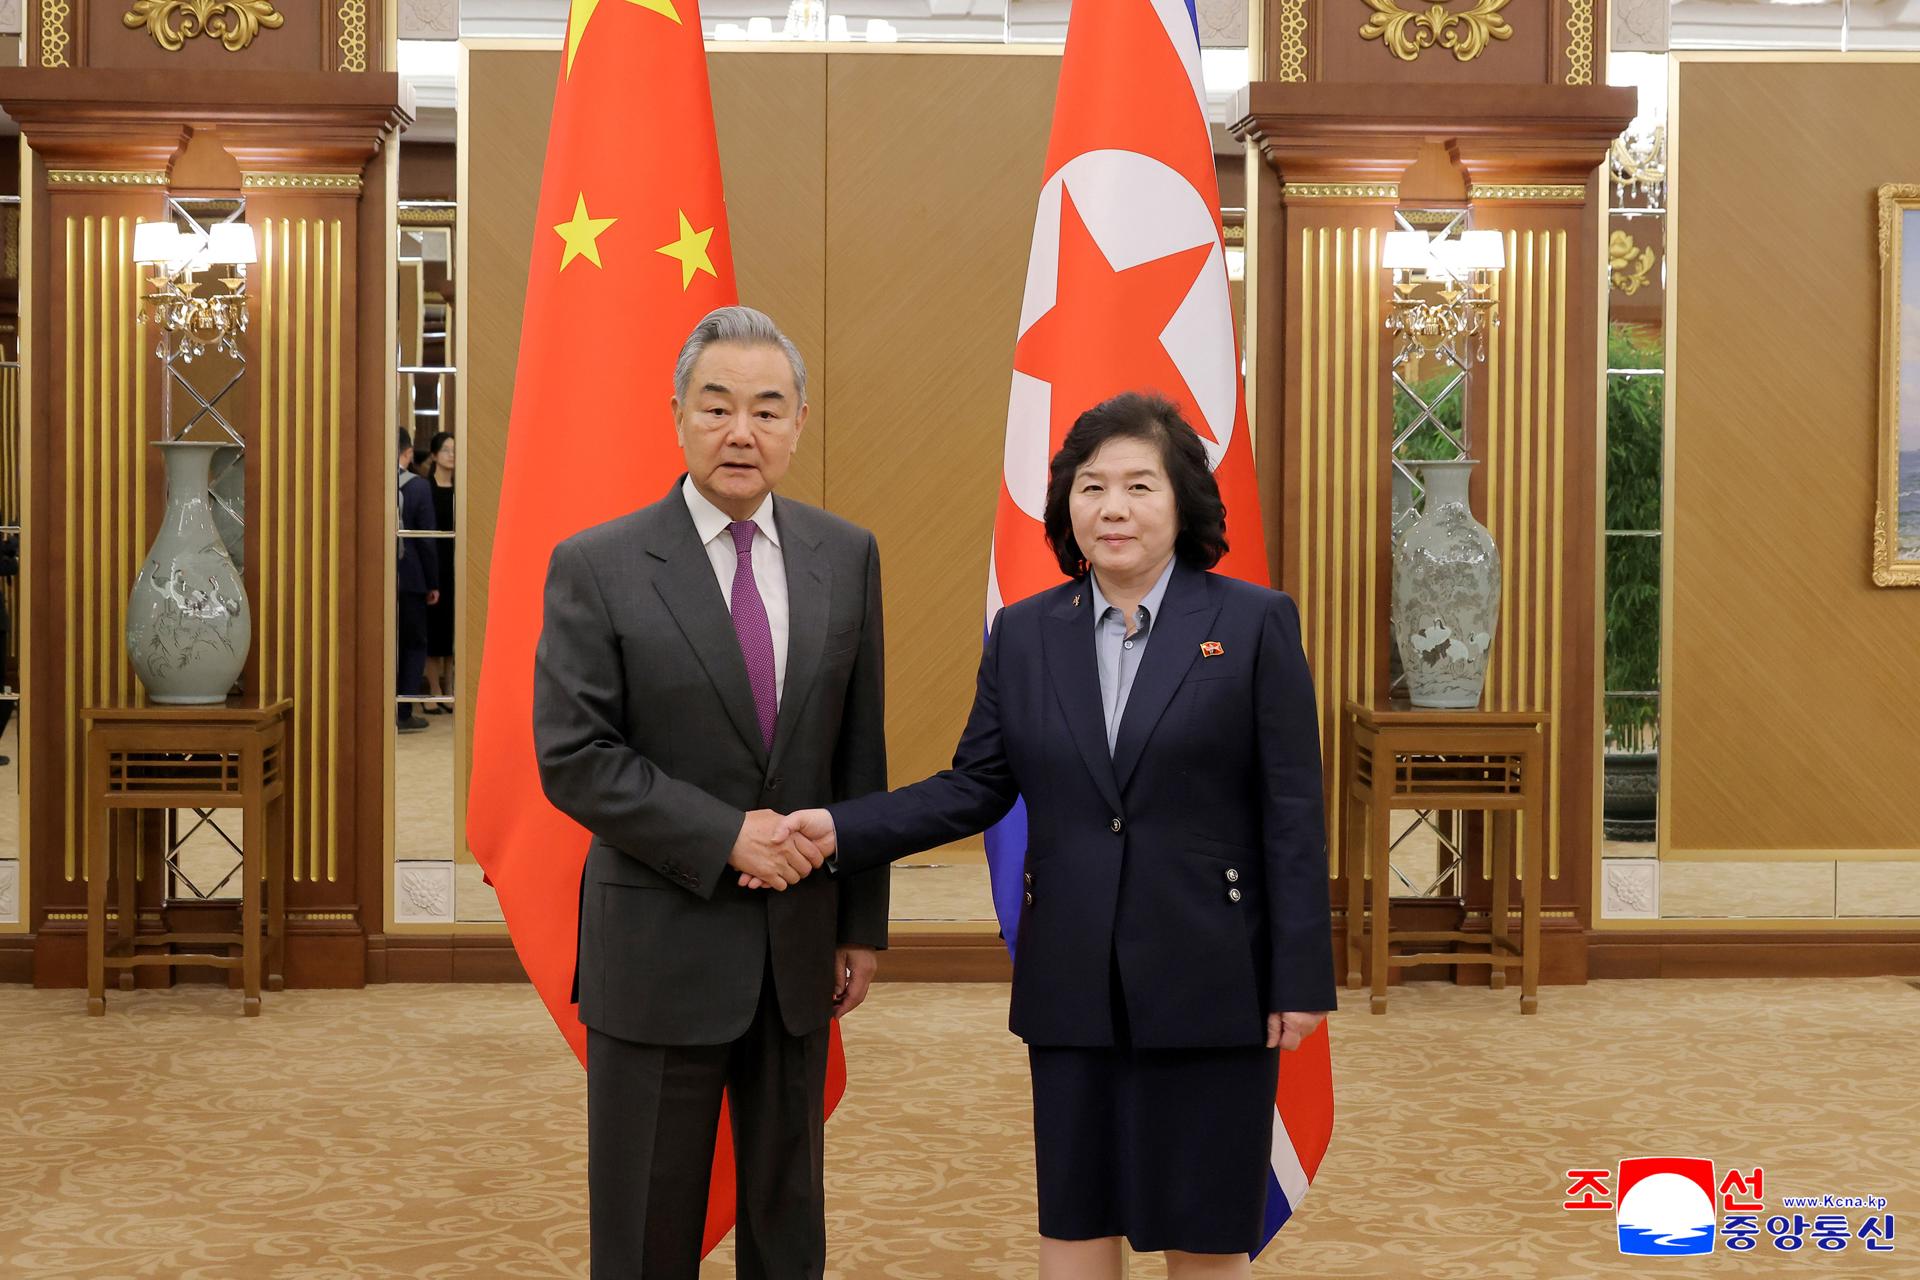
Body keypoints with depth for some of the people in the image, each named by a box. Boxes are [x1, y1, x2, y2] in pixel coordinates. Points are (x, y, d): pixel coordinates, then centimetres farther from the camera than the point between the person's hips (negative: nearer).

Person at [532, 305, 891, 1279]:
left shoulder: (846, 557, 3)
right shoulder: (596, 567, -8)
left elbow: (860, 753, 6)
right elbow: (572, 757, -12)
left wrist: (863, 920, 7)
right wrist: (725, 835, -19)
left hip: (798, 942, 3)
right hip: (660, 941, -3)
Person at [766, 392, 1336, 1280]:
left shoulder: (1254, 624, -4)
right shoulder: (1023, 634, 6)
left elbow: (1291, 811, -5)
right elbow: (975, 787, 7)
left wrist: (1299, 980, -8)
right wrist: (842, 830, -7)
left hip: (1209, 975, -3)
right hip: (1072, 982, 3)